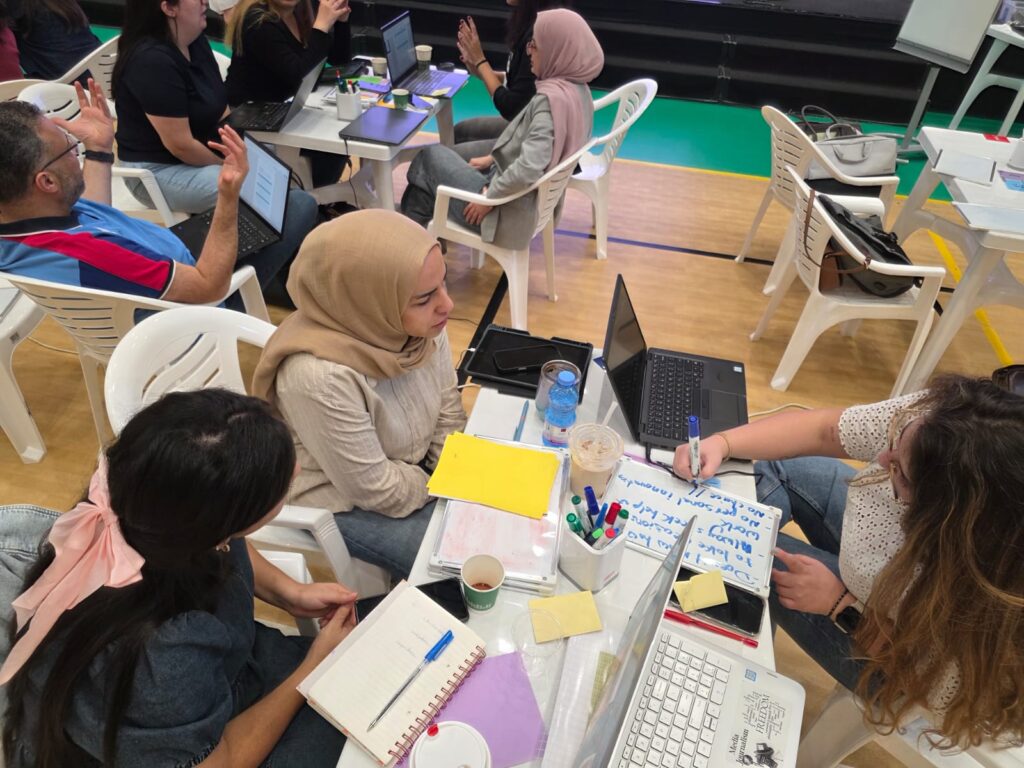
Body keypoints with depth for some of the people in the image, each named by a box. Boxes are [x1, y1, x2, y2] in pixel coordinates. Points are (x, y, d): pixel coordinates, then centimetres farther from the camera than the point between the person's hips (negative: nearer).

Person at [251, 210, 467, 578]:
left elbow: (448, 412, -2)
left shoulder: (419, 323, -19)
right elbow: (377, 490, -25)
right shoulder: (320, 375, -37)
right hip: (346, 500, -6)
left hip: (413, 463, 6)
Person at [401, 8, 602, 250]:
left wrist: (489, 197, -21)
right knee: (446, 158, 21)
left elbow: (527, 170, -36)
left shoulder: (551, 98, -27)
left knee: (432, 155, 11)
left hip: (511, 210, -9)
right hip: (535, 199, 9)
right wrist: (492, 158, 16)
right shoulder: (577, 90, 3)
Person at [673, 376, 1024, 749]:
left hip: (901, 656, -5)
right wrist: (721, 443, -27)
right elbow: (822, 429, -17)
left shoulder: (986, 603, -43)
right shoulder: (930, 420, -33)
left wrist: (841, 603, -21)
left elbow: (937, 690, -24)